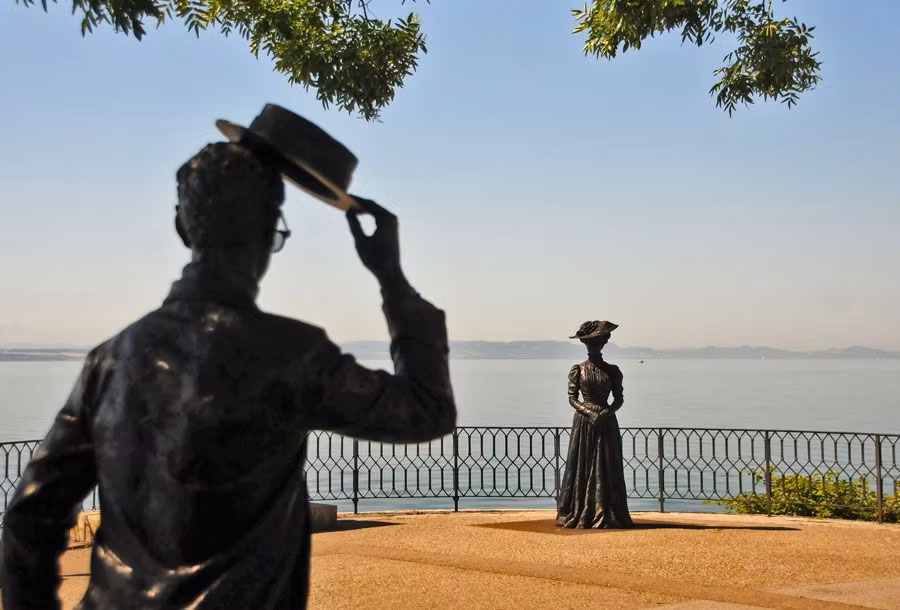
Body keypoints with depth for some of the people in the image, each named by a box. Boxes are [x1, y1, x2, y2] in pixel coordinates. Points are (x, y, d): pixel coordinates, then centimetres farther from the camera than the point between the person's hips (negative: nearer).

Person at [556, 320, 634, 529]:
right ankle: (580, 516, 6)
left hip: (607, 423, 1)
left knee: (607, 471, 1)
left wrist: (607, 412, -12)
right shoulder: (577, 370, 2)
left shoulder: (612, 370, 6)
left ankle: (606, 516, 6)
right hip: (584, 422, -1)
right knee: (582, 469, 0)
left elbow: (619, 399, 6)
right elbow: (572, 398, 0)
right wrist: (588, 412, -15)